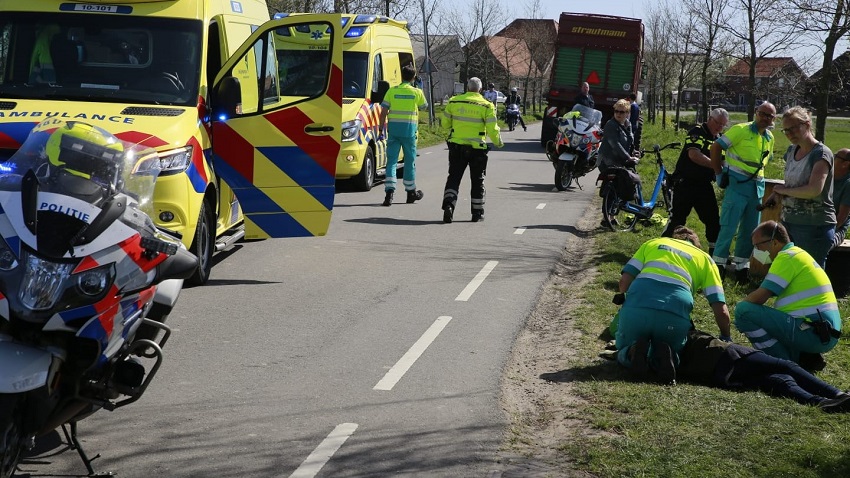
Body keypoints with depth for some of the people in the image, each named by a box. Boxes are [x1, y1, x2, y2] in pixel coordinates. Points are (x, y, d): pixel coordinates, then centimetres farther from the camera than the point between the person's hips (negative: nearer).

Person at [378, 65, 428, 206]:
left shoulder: (391, 91, 1)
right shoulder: (417, 92, -1)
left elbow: (384, 111, -2)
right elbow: (423, 107, 17)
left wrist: (381, 128, 5)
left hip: (393, 128, 1)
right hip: (409, 129, -1)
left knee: (391, 161, 1)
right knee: (410, 161, 11)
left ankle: (389, 192, -13)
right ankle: (411, 192, 22)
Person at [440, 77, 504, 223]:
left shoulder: (454, 102, 0)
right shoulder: (486, 106, -7)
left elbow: (445, 124, 8)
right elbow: (492, 130, -9)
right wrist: (498, 142, 10)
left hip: (457, 146, 1)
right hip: (477, 148, -1)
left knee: (454, 177, 8)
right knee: (477, 180, 11)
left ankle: (449, 205, -11)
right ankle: (477, 213, 16)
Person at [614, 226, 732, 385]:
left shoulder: (652, 243, 29)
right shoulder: (704, 258, 27)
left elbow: (624, 280, 16)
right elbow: (720, 309, 17)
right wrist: (726, 339, 32)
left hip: (636, 307, 0)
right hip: (675, 315, 0)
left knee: (623, 351, 27)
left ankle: (634, 352, -10)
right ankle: (662, 356, -8)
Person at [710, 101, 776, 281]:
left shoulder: (769, 138, 11)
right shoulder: (741, 130, -9)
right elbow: (716, 147, -10)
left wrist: (757, 176, 15)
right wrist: (719, 173, -8)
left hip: (757, 187, 7)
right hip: (737, 185, -7)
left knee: (750, 229, 10)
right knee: (729, 226, -7)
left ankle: (741, 265, 20)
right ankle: (719, 263, 2)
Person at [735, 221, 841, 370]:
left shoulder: (787, 257, -10)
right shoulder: (798, 254, 21)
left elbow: (759, 297, -15)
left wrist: (741, 304, 3)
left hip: (812, 334, -10)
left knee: (745, 311, -16)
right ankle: (803, 356, 12)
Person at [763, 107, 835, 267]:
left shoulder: (821, 153, -13)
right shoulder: (791, 151, 11)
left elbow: (814, 190, -26)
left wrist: (784, 190, -12)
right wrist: (777, 193, 2)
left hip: (815, 226, -8)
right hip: (789, 222, 8)